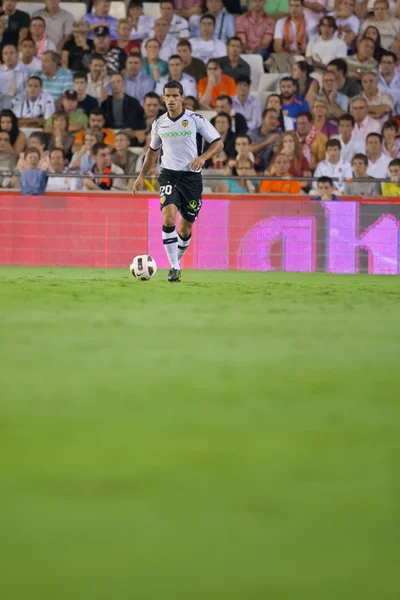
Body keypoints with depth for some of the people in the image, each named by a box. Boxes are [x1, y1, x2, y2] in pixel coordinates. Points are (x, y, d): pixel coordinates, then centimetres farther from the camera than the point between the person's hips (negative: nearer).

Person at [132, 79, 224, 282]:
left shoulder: (195, 120, -4)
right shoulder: (159, 124, 6)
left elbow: (218, 143, -1)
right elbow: (153, 150, 22)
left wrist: (203, 157, -18)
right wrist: (142, 176, 19)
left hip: (191, 176, -1)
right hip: (169, 175, 1)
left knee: (185, 229, 5)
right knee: (168, 218, -22)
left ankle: (177, 261, 31)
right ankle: (174, 267, -18)